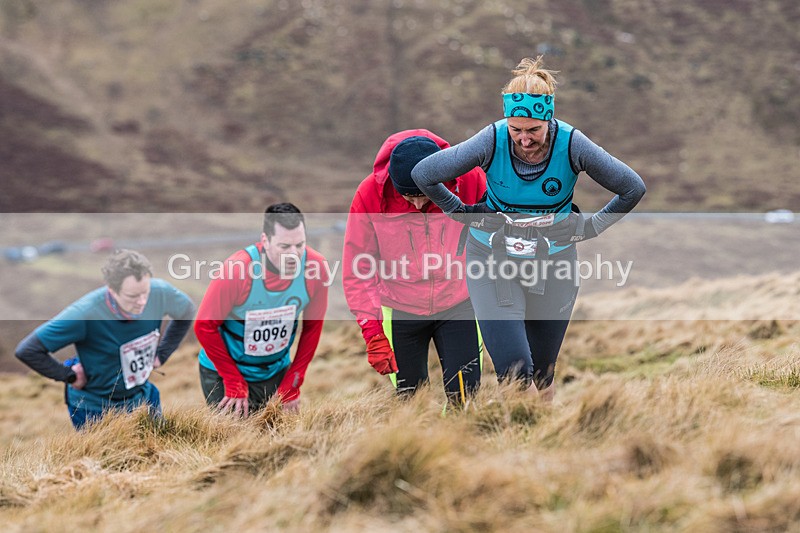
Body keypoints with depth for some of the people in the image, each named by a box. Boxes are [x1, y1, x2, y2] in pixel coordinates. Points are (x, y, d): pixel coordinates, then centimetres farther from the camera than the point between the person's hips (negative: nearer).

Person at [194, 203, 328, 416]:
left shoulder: (315, 266, -18)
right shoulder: (236, 269, -28)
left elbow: (312, 327, -3)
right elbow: (205, 327, -17)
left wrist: (293, 385, -3)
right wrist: (235, 386, -13)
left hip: (277, 372, 4)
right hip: (224, 372, -3)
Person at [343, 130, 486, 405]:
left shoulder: (468, 179, -17)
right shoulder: (370, 196, -16)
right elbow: (358, 272, -8)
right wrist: (372, 332, -14)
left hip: (458, 307, 0)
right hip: (401, 311, 0)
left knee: (464, 398, -6)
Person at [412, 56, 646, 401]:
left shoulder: (572, 144, -17)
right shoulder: (492, 141, -19)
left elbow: (633, 189, -5)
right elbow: (423, 174, -10)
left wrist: (590, 227, -3)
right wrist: (463, 213, -5)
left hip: (553, 267, 1)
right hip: (493, 262, -1)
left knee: (542, 372, 13)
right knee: (514, 369, -15)